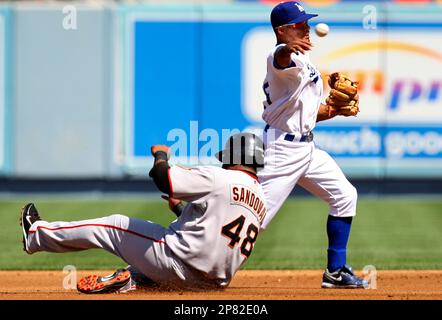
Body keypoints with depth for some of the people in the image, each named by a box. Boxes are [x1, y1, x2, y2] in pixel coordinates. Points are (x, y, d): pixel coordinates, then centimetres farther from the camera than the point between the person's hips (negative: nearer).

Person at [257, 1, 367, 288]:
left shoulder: (304, 63, 16)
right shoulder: (285, 59, -14)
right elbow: (280, 60, -42)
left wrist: (335, 110, 6)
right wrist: (287, 49, -65)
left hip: (307, 147, 10)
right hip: (282, 148, -10)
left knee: (345, 196, 12)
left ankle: (336, 271, 17)